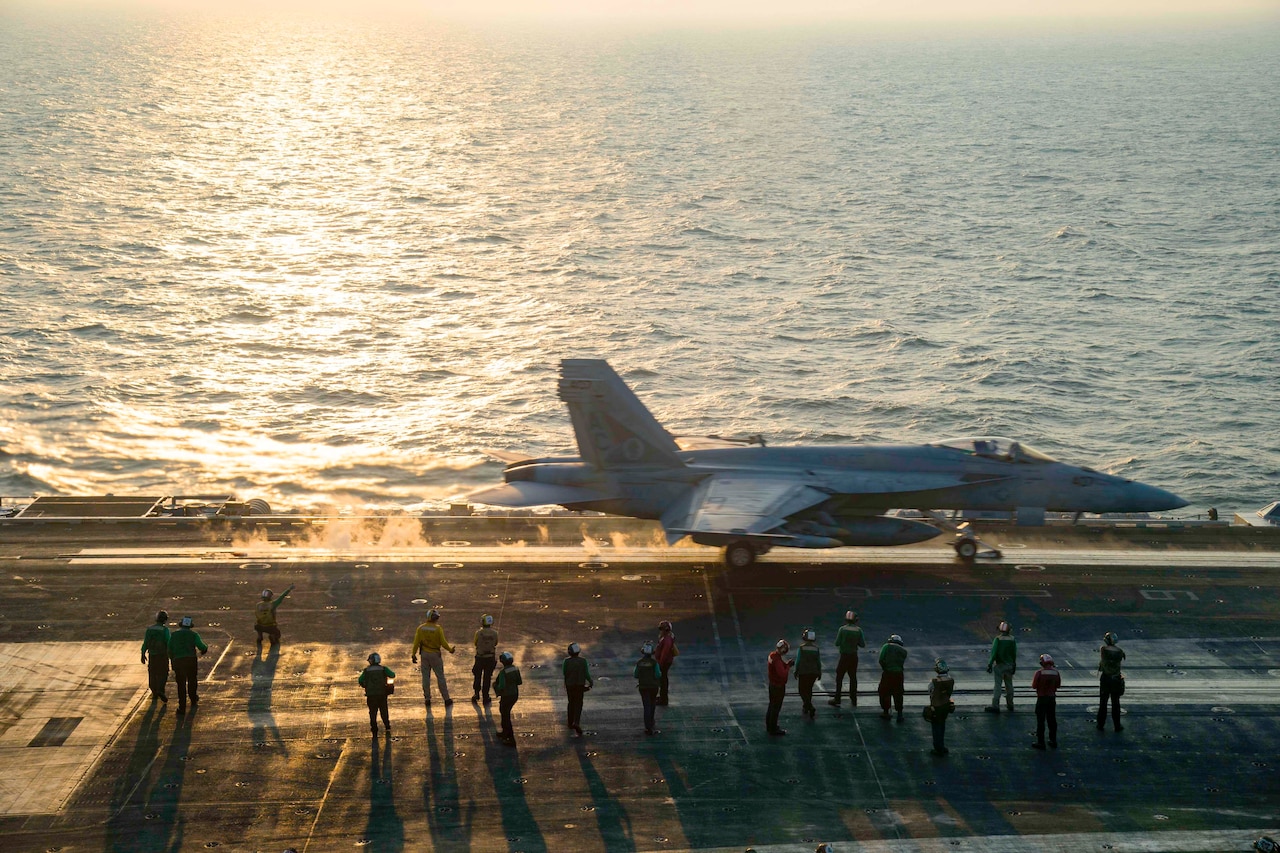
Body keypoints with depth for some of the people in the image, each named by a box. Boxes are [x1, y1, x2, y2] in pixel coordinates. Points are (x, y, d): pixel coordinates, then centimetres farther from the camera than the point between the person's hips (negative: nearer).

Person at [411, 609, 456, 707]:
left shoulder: (421, 628, -5)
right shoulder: (438, 628, -15)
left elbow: (416, 643, -4)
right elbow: (443, 643, -12)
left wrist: (413, 654, 5)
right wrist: (450, 649, 6)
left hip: (424, 654, 3)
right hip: (435, 655, -3)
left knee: (426, 677, 10)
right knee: (440, 677, 6)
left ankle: (427, 699, 13)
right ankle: (446, 699, 10)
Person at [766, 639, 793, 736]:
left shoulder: (772, 654, 0)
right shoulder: (777, 660, -29)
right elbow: (783, 674, -36)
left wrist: (787, 664, -2)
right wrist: (788, 666, -21)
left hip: (772, 684, 9)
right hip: (778, 687, -9)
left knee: (772, 706, 22)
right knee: (776, 708, 4)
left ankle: (769, 726, 35)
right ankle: (773, 730, 15)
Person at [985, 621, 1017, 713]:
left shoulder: (998, 640, -16)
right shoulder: (1012, 640, -4)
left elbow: (994, 653, -19)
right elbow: (1014, 654, 4)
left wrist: (990, 664, -13)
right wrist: (1014, 665, 16)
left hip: (999, 665, -4)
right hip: (1009, 665, 4)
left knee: (998, 685, -2)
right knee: (1009, 685, 16)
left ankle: (995, 706, -3)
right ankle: (1010, 704, 26)